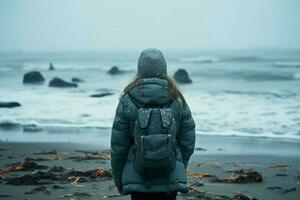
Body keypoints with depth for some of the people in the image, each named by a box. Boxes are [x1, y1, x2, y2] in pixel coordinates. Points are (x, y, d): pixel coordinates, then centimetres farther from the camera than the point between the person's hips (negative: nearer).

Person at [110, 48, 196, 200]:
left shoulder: (127, 101, -6)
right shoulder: (178, 102, -1)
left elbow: (118, 147, -4)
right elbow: (188, 143, 4)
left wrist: (118, 179, 9)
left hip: (138, 181, -1)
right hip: (170, 181, 1)